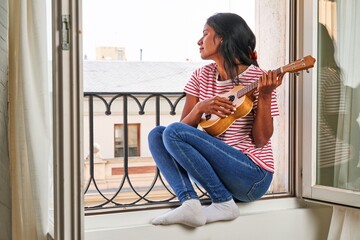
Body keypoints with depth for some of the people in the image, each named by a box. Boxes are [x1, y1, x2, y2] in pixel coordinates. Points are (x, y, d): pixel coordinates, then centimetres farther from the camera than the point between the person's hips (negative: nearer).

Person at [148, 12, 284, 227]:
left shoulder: (258, 79, -9)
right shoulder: (201, 77, 8)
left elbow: (261, 140, -12)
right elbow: (185, 125, 5)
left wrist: (265, 96, -25)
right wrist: (200, 108, -16)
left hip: (254, 177, -7)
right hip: (218, 170, 7)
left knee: (173, 133, -21)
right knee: (156, 135, -6)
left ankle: (224, 204, -14)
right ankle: (190, 203, -21)